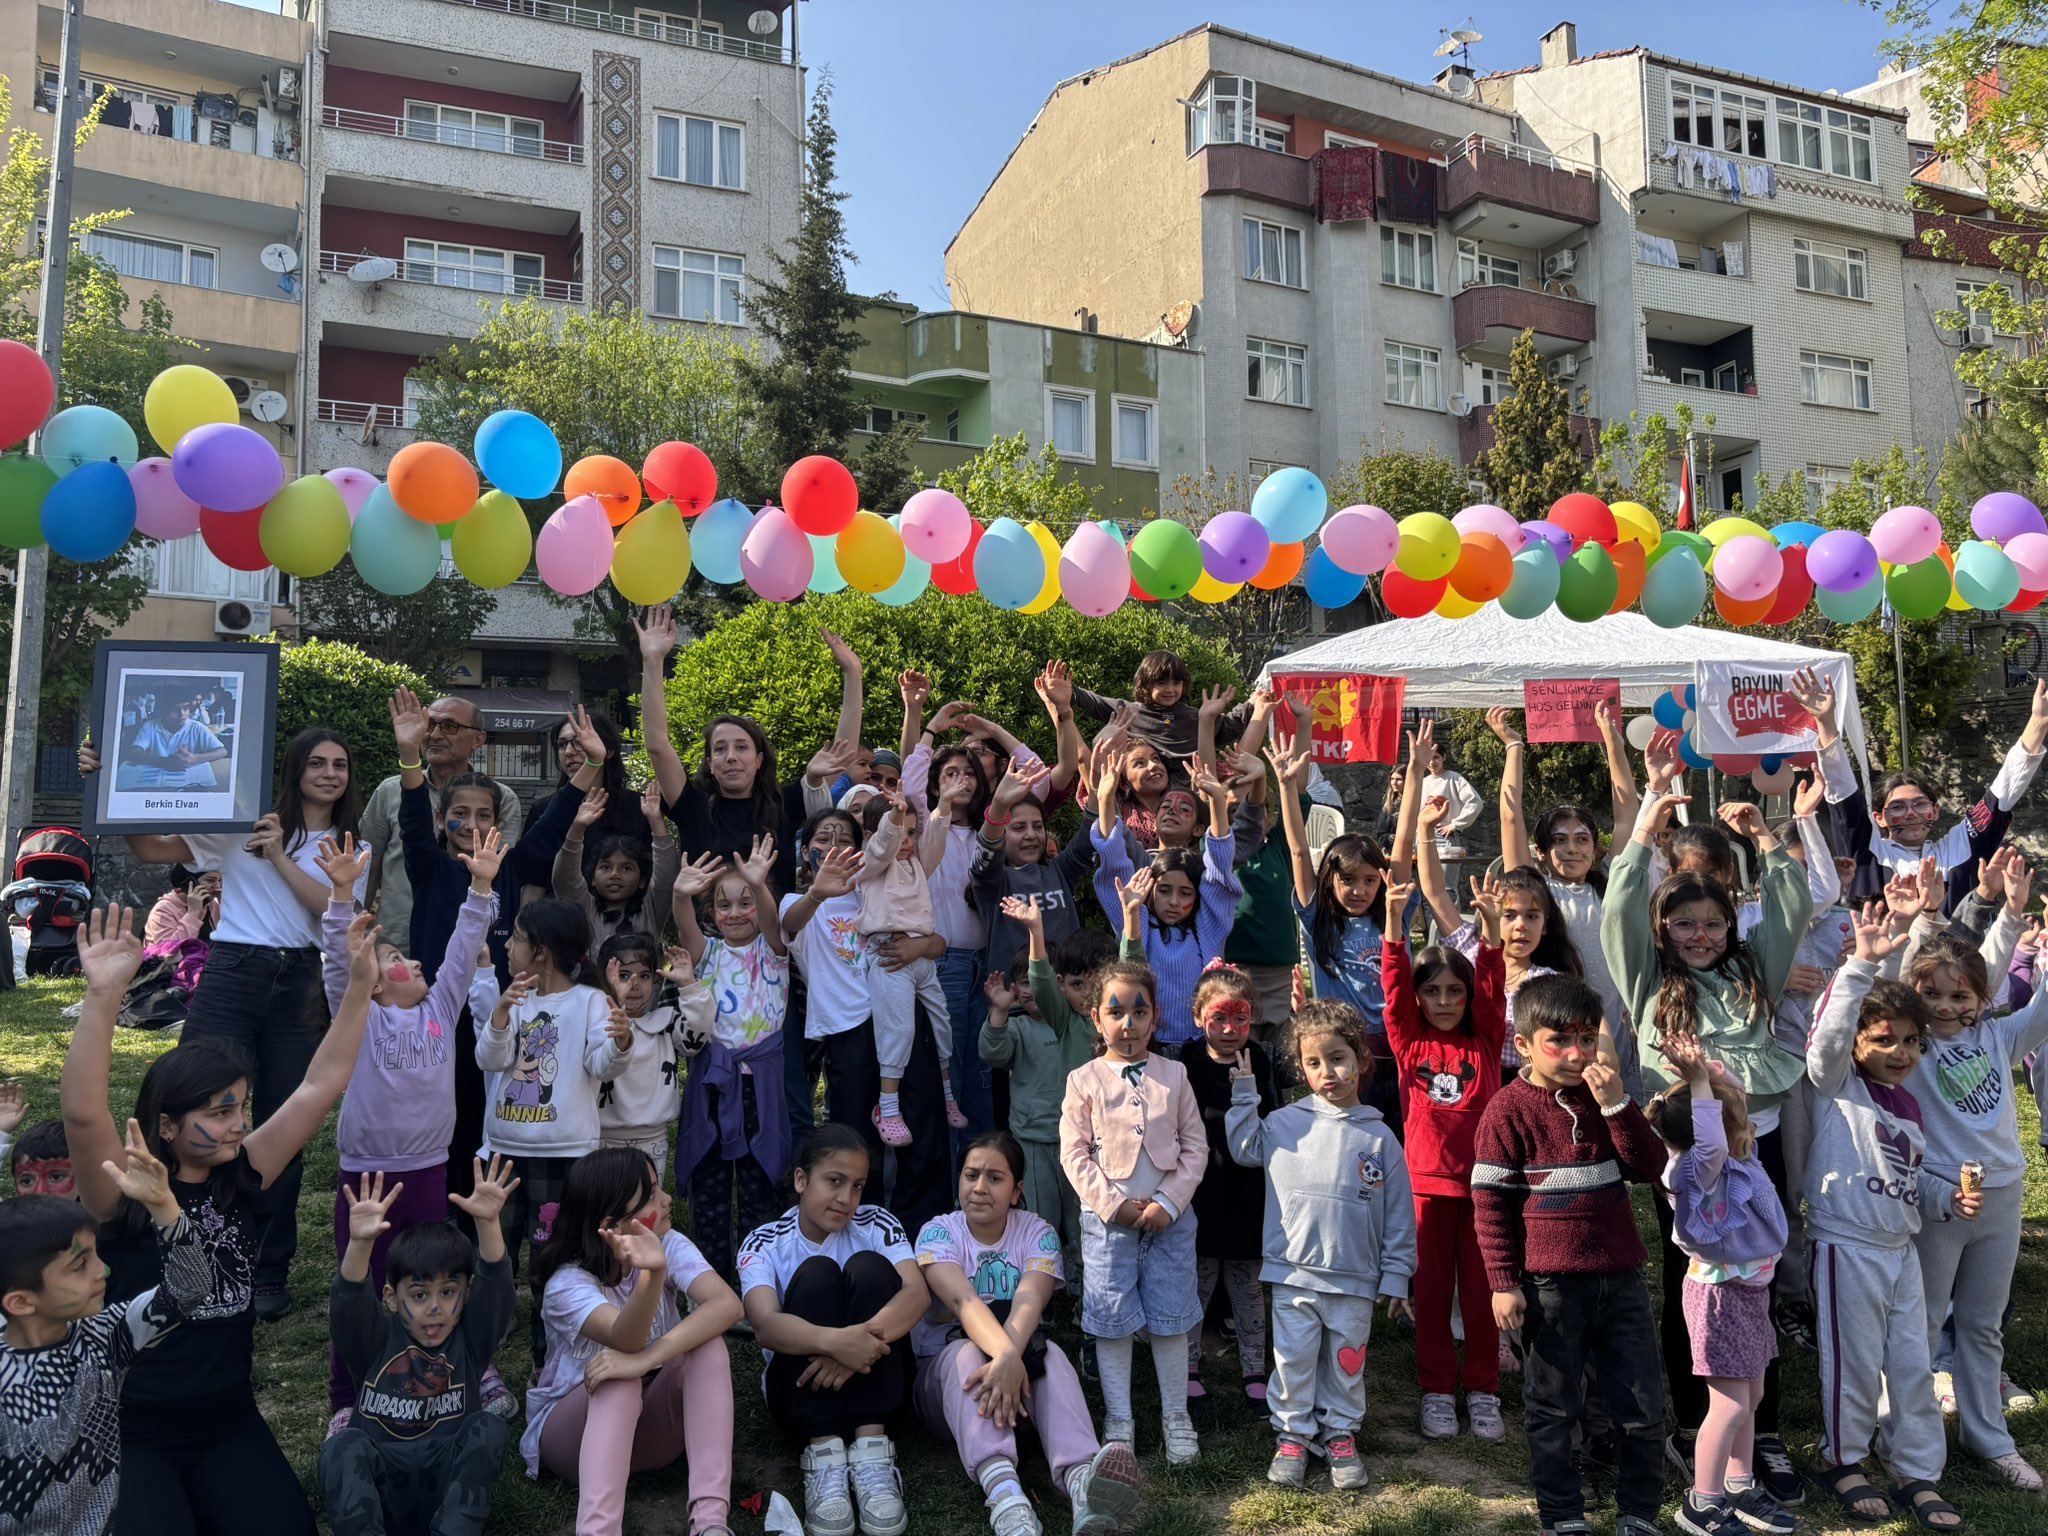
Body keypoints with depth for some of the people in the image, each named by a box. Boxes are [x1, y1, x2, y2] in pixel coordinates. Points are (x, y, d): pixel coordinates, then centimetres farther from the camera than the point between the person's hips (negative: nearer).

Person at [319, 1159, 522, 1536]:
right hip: (377, 1486, 0)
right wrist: (360, 1243, -41)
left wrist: (488, 1223, -36)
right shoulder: (376, 1339, 2)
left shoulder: (470, 1337, 3)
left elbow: (495, 1285, -16)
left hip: (448, 1484, 1)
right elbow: (349, 1302, -19)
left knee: (489, 1428, -23)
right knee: (344, 1446, -27)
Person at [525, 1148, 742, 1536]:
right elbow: (627, 1339, -42)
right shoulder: (567, 1283, -21)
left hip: (649, 1423, 3)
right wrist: (652, 1274, -62)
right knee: (621, 1377, -37)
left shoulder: (669, 1245, -11)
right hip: (570, 1427, -3)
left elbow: (727, 1304, -31)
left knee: (708, 1345, -28)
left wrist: (647, 1358, -43)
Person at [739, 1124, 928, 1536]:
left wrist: (863, 1339, -41)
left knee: (868, 1267, -23)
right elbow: (765, 1326, -26)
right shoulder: (764, 1244, -6)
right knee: (816, 1273, -25)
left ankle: (870, 1446, -29)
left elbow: (917, 1294, -20)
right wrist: (834, 1341, -47)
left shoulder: (877, 1225, -2)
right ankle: (823, 1453, -33)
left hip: (870, 1380, 1)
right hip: (800, 1385, -1)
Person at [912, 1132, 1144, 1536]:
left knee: (1050, 1353, -34)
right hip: (944, 1371, -1)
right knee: (966, 1355, -37)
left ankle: (1081, 1480, -63)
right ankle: (1004, 1492, -65)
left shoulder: (1038, 1233, -3)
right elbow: (964, 1301, -28)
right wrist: (1005, 1354, -49)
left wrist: (1007, 1359, -46)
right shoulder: (938, 1232, -7)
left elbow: (1028, 1302, -23)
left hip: (1021, 1362, 1)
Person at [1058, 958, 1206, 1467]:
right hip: (1106, 1217, -1)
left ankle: (1176, 1418, 21)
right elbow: (1074, 1154, -4)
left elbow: (1195, 1146, 2)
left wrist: (1169, 1202, -9)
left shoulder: (1173, 1075, 2)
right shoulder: (1085, 1080, -2)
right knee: (1113, 1321, 5)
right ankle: (1118, 1420, 18)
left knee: (1171, 1318, 7)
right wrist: (1113, 1203, -12)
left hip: (1169, 1215, 1)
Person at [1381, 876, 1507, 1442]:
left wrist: (1490, 929, -27)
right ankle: (1436, 1391, 20)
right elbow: (1394, 986, -10)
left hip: (1480, 1180, 0)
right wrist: (1393, 922, -24)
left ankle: (1483, 1391, 22)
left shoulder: (1485, 1042, 3)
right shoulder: (1409, 1043, 2)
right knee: (1431, 1289, 8)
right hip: (1426, 1180, 0)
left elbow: (1491, 990, -11)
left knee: (1480, 1289, 9)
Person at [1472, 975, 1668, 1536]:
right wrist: (1504, 1283, -9)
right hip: (1549, 1284, -4)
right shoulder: (1509, 1111, -9)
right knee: (1553, 1410, 9)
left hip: (1619, 1277, 4)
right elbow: (1490, 1202, -7)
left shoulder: (1604, 1096, 7)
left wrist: (1615, 1103, -14)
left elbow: (1648, 1167, -2)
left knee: (1644, 1408, 9)